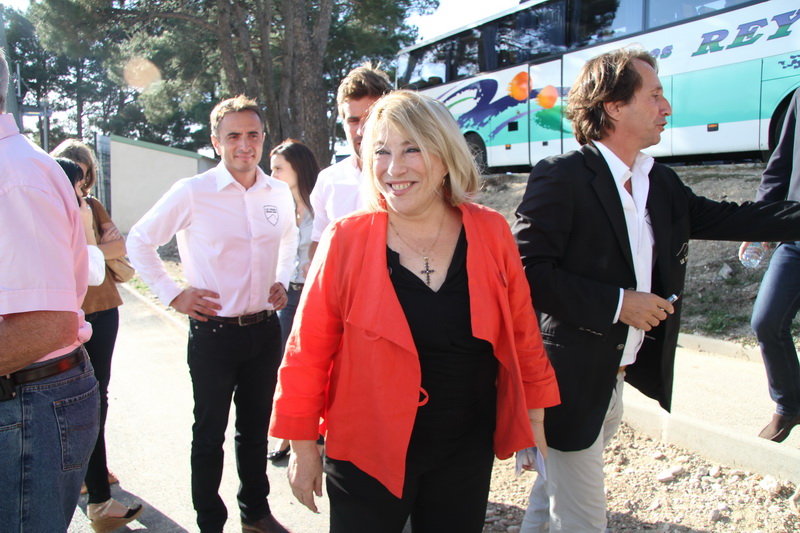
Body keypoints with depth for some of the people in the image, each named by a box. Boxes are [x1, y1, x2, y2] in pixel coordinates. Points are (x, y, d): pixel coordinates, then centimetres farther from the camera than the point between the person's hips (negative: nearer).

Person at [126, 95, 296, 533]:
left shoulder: (279, 193, 4)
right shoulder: (192, 193, -10)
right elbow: (139, 241, -1)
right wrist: (173, 294, -6)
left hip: (265, 329, 4)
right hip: (213, 330, -4)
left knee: (255, 428, 18)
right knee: (210, 434, 9)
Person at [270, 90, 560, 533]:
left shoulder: (491, 233, -7)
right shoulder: (346, 240, -13)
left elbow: (520, 330, 3)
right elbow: (309, 351, -8)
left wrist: (533, 413, 8)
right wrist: (303, 446, -3)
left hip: (467, 452, 2)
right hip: (367, 454, -2)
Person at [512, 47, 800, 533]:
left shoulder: (663, 183, 9)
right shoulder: (561, 177, -17)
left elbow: (723, 218, 16)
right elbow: (528, 271, -22)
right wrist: (617, 303, -21)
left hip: (616, 379, 8)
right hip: (571, 381, -8)